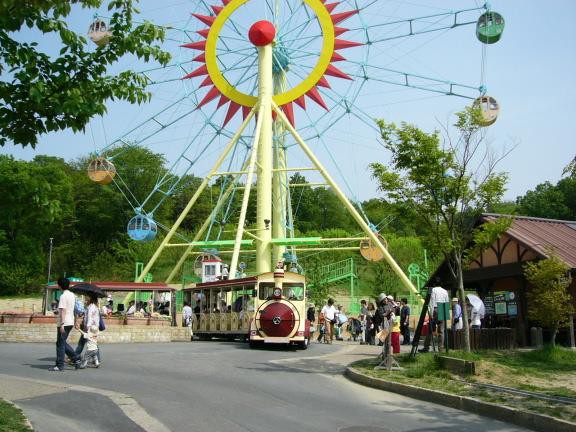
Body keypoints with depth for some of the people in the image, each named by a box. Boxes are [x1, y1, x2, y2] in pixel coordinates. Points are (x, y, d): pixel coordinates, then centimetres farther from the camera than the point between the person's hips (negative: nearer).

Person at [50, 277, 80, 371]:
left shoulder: (63, 296, -14)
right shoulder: (72, 295, 13)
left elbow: (63, 310, -20)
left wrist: (62, 324, -22)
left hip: (64, 323, -8)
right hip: (71, 322, 9)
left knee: (60, 344, -1)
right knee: (63, 342, 18)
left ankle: (59, 366, 4)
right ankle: (76, 359, 12)